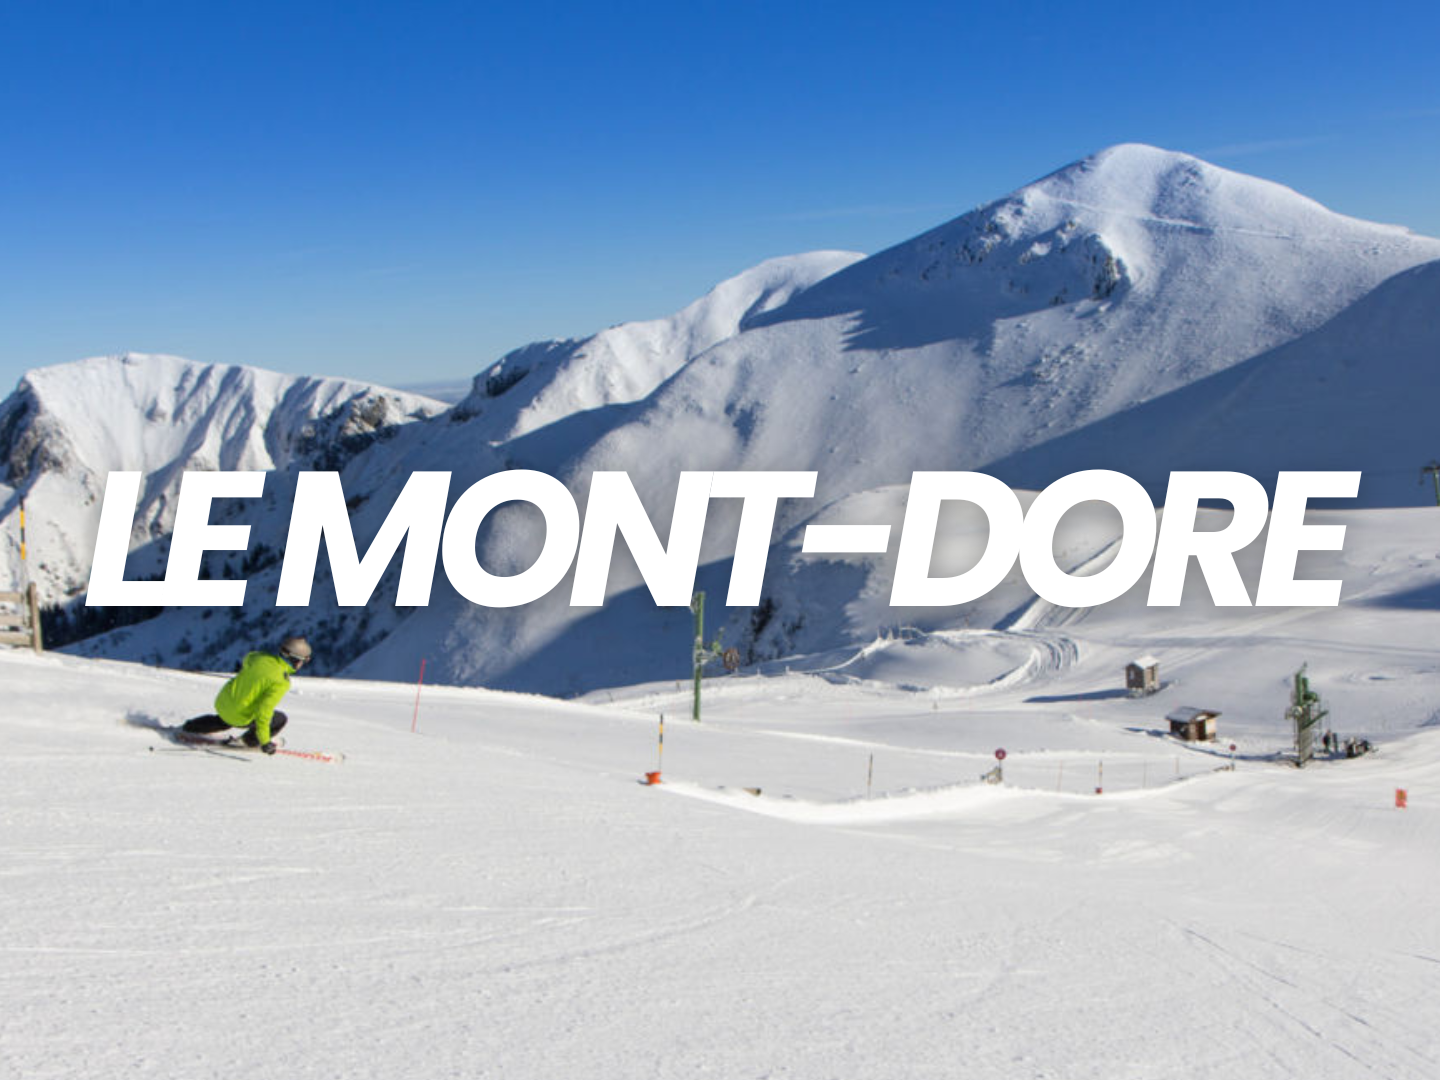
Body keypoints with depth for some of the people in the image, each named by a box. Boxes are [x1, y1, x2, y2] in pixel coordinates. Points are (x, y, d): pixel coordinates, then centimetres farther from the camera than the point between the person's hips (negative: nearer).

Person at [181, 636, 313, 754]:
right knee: (281, 719, 10)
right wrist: (264, 742, -19)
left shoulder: (260, 657, -6)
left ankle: (190, 727, 42)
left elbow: (247, 660, 18)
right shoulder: (281, 683, -25)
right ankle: (250, 740, 20)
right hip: (239, 717, -6)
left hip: (221, 702, 6)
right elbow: (263, 711, -27)